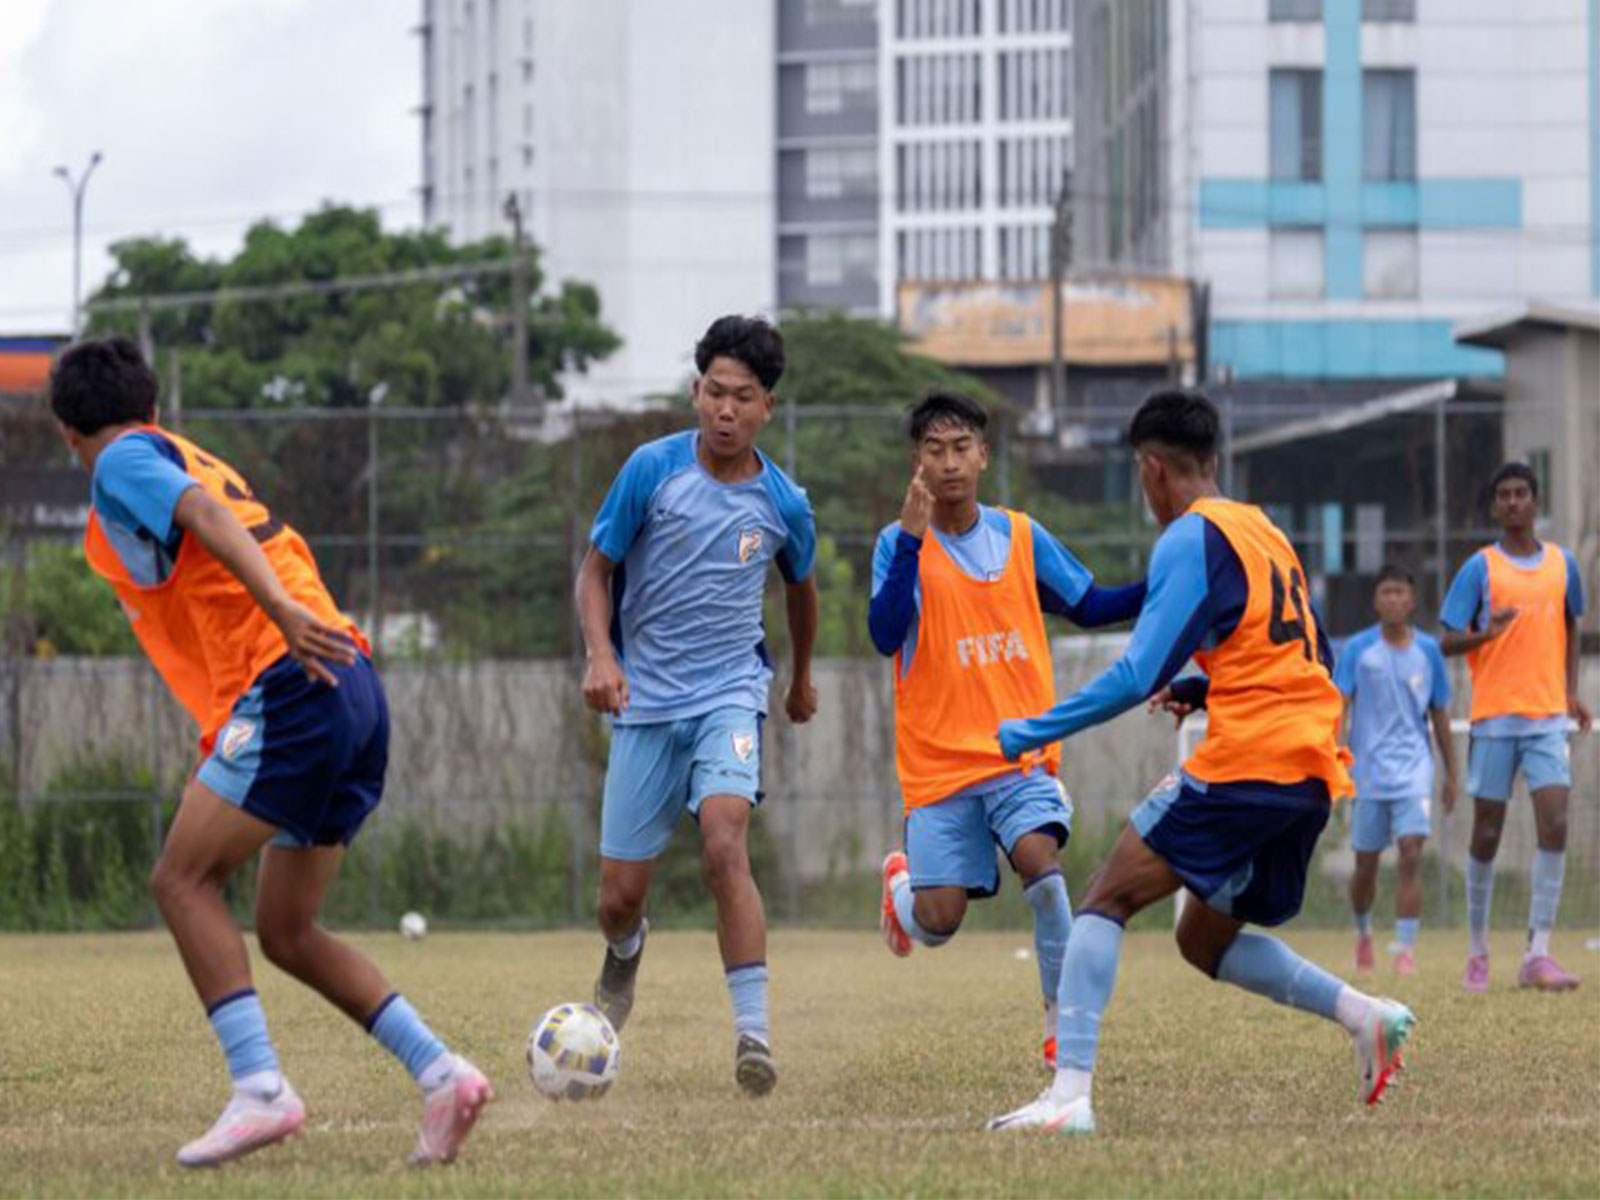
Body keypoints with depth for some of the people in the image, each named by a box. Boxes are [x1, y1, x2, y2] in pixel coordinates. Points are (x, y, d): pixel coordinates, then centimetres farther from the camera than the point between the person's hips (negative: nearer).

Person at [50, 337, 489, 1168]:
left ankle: (259, 1089, -18)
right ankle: (442, 1075, 1)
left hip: (289, 688, -9)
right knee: (286, 932, 11)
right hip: (353, 693, 9)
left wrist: (283, 610, -30)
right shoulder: (192, 459, 28)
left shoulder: (124, 462, 3)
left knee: (182, 881, -6)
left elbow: (204, 512, -16)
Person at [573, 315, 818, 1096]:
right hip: (645, 703, 1)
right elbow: (596, 569, 0)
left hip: (729, 694, -1)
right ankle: (624, 955, 42)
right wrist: (600, 657, -17)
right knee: (619, 896, 4)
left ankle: (753, 1032, -29)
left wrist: (803, 679, 33)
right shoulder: (653, 469, -6)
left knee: (724, 846, -27)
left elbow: (800, 588, 20)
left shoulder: (782, 504, -1)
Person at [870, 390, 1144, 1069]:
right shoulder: (899, 543, -3)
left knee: (1039, 857, -25)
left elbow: (1088, 607, 18)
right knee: (938, 921, -4)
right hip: (938, 760, -1)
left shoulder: (1022, 536, 7)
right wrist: (911, 539, -23)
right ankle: (901, 882, 34)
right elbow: (885, 636, -17)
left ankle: (1062, 1022, -14)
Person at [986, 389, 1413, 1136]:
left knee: (1107, 901, -5)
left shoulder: (1191, 539, -7)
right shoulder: (1263, 531, 19)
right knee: (1205, 940, 19)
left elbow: (1138, 676, -14)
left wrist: (1033, 732, -7)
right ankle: (1362, 1013, 4)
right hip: (1315, 771, 8)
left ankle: (1070, 1093, -17)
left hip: (1246, 762, -8)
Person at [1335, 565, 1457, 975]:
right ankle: (1363, 933, 35)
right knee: (1366, 864, 8)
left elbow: (1439, 714, 12)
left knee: (1411, 853, -16)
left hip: (1413, 770, 0)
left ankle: (1405, 949, -15)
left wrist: (1451, 775, 13)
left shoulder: (1428, 650, 4)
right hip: (1368, 770, 0)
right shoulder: (1358, 648, -1)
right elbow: (1337, 707, -3)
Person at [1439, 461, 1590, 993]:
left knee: (1555, 826, -12)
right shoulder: (1480, 567, 0)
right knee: (1487, 833, 3)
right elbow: (1448, 641, -2)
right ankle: (1477, 950, 17)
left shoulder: (1561, 563, 10)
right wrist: (1488, 633, -22)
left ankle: (1538, 954, -13)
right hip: (1494, 715, -2)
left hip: (1547, 715, 2)